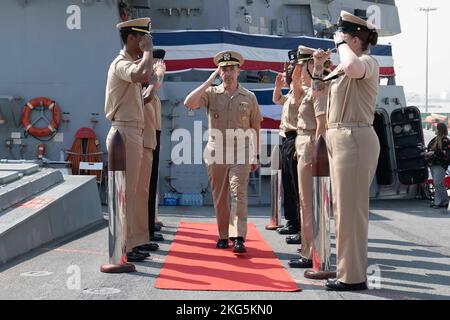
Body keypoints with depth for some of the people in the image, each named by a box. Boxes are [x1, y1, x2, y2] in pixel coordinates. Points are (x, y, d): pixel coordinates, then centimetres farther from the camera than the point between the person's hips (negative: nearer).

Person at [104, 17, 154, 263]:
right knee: (125, 192, -6)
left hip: (132, 134, 10)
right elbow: (142, 74, -35)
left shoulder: (130, 63, 19)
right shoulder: (121, 64, -12)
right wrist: (148, 50, -20)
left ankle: (132, 242, 22)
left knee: (132, 192, 14)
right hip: (125, 134, -10)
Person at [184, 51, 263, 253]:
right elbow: (189, 103, -14)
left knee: (238, 193, -13)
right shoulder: (211, 93, 4)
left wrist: (256, 156, 11)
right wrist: (209, 80, -11)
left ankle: (238, 238, -16)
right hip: (216, 153, 1)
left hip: (240, 153, -1)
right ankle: (223, 236, 19)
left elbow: (256, 128, 12)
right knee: (219, 197, 7)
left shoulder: (249, 97, 6)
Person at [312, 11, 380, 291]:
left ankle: (353, 276, 2)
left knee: (350, 208, -6)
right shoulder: (342, 68, 17)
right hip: (338, 138, 10)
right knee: (344, 207, 16)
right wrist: (318, 65, 13)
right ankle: (348, 267, 28)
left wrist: (341, 44, -16)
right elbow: (318, 90, 29)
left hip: (354, 139, -10)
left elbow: (353, 68, -35)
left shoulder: (368, 62, -9)